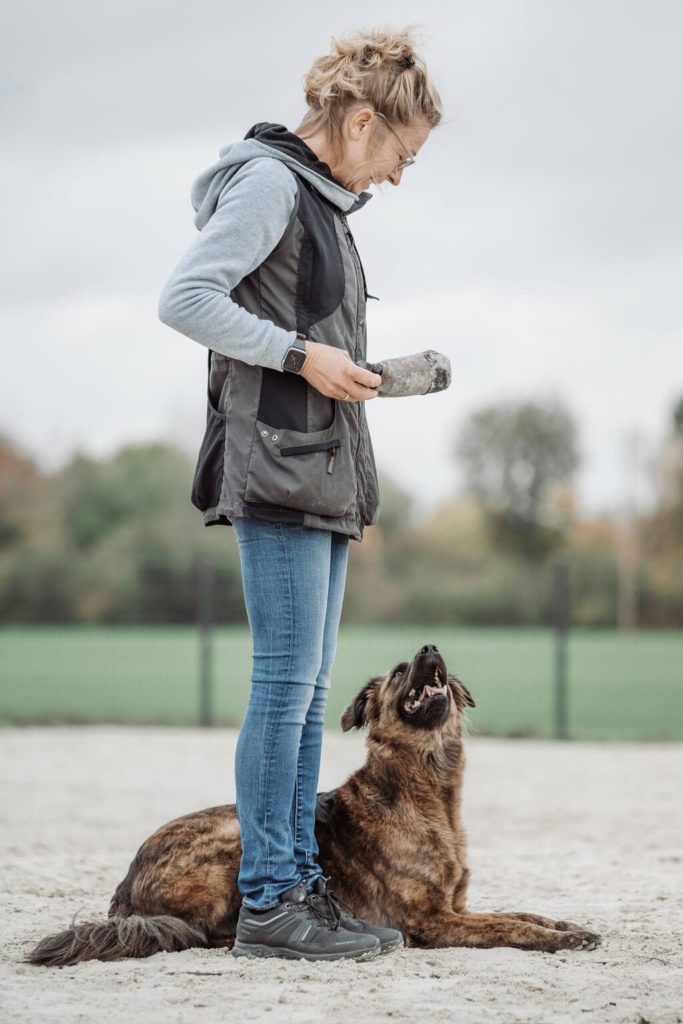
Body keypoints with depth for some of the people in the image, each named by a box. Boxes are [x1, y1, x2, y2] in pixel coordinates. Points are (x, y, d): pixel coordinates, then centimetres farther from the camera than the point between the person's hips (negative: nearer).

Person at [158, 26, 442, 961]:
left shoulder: (323, 203, 21)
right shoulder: (269, 183, -7)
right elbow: (184, 298, -16)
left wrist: (365, 376, 8)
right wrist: (300, 353, -16)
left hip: (324, 476, 10)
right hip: (278, 466, -10)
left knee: (307, 692, 9)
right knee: (287, 683, -10)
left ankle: (300, 887, 12)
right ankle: (267, 903, -7)